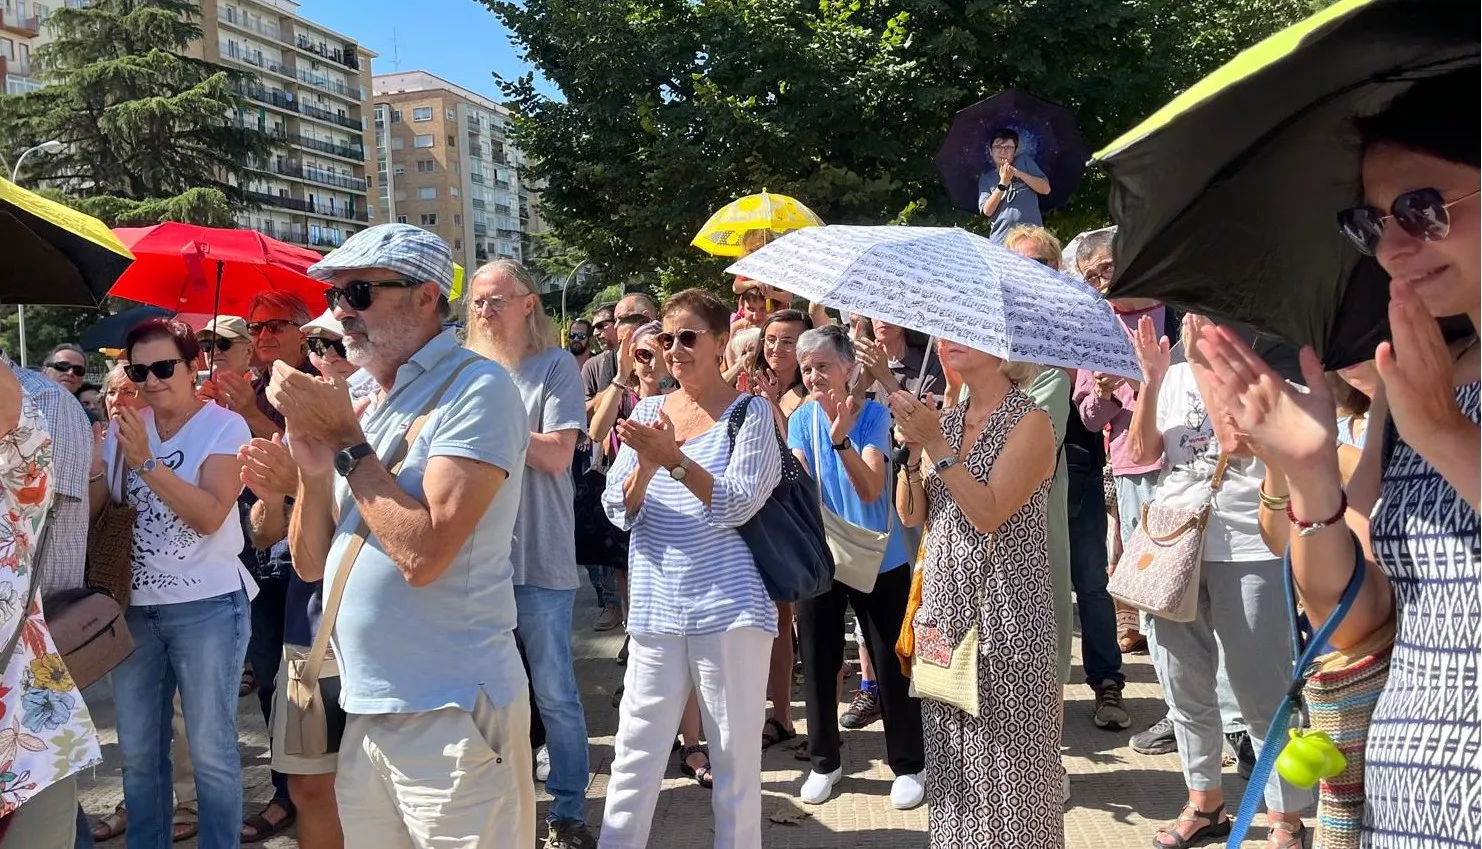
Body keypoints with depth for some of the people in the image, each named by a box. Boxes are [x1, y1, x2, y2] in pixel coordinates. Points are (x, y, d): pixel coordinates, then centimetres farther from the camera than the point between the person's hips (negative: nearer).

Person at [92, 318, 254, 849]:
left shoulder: (224, 426, -8)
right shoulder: (125, 427, 8)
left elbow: (210, 515, -20)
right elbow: (91, 508, 4)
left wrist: (146, 461, -23)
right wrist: (97, 457, -12)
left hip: (206, 606, -5)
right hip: (134, 606, 5)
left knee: (211, 751, 2)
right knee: (137, 751, 15)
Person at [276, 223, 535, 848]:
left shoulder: (476, 390, -13)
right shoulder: (350, 397, 9)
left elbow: (423, 554, -24)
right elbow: (310, 563, 9)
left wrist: (346, 442, -15)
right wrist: (312, 468, -9)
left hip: (451, 715, -7)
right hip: (365, 711, 7)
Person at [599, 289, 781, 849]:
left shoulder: (750, 413, -2)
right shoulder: (647, 411, 10)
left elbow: (739, 505, -13)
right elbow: (618, 511, 3)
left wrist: (674, 460, -25)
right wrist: (644, 465, -17)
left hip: (729, 607, -3)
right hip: (655, 608, 4)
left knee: (736, 755, 7)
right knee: (635, 753, 9)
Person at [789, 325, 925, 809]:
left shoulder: (873, 414, -12)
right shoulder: (802, 419, -2)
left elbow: (870, 489, -23)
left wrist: (842, 439, -36)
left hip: (878, 559, -3)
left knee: (892, 663, 5)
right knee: (818, 663, 11)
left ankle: (908, 766, 22)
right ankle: (824, 762, 29)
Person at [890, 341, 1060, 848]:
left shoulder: (1029, 422, -7)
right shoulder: (946, 421, 12)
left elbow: (988, 512, -18)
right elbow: (911, 515, 8)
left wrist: (935, 444, -17)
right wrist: (912, 450, -6)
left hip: (1004, 612, -6)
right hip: (945, 605, 6)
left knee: (1005, 760, 0)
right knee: (951, 763, 12)